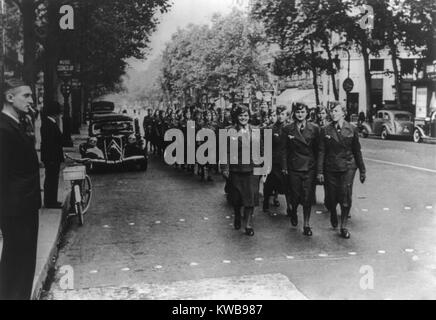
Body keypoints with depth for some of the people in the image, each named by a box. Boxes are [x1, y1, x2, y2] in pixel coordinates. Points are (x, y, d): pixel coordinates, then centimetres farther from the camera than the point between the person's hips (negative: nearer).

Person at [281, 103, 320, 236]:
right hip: (294, 168, 0)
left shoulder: (314, 128, 2)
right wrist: (284, 167, -1)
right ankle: (292, 211, 38)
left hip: (310, 167, 0)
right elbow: (284, 149, 4)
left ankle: (306, 224, 12)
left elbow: (318, 149, 4)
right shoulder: (287, 129, 3)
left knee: (308, 197, 0)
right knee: (295, 195, 5)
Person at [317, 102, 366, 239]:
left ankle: (343, 226, 9)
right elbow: (321, 152, 0)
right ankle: (333, 215, 39)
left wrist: (362, 170, 6)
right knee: (332, 198, 6)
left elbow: (357, 151, 5)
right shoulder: (325, 130, 0)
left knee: (346, 198, -5)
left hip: (348, 168, -1)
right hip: (330, 168, 1)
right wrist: (320, 171, -4)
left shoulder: (352, 129, 0)